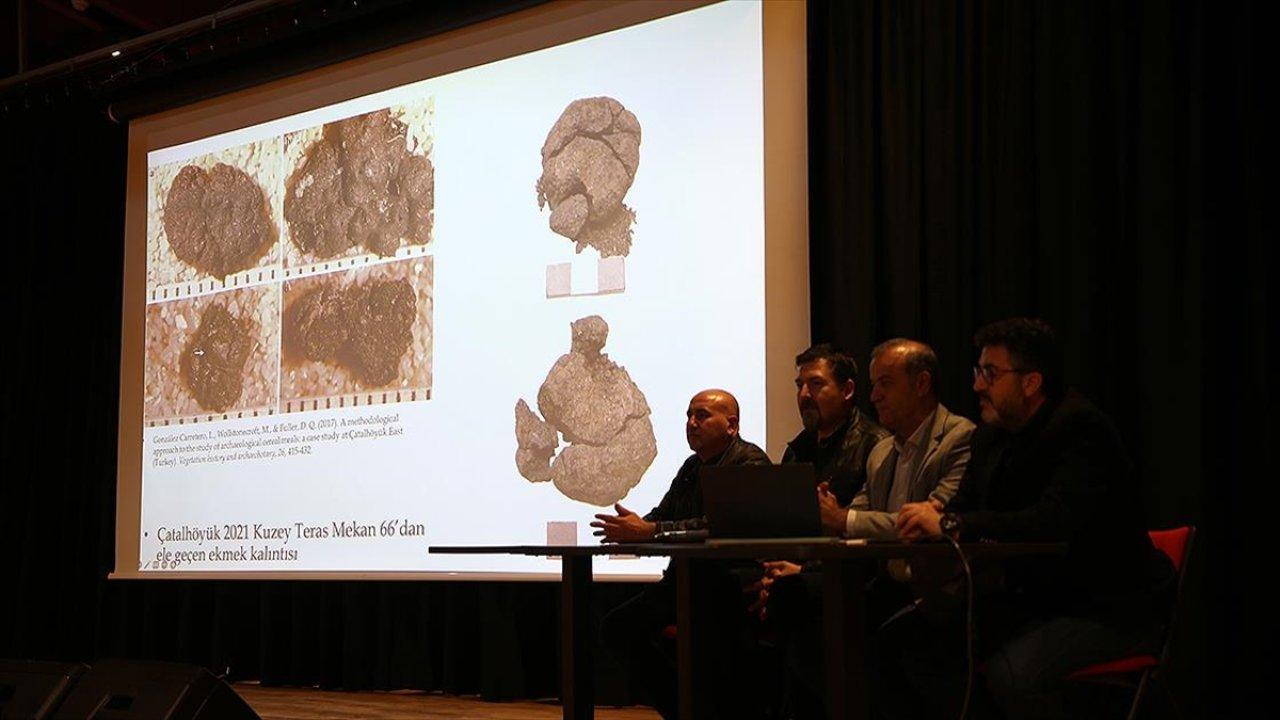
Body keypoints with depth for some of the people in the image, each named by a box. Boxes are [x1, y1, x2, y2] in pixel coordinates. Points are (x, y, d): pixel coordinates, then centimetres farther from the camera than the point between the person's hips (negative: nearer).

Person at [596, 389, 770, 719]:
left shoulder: (750, 462, -10)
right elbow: (660, 516, 15)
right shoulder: (693, 466, 20)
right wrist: (631, 527, -10)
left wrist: (650, 531, -28)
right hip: (687, 578, 9)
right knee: (617, 626, -2)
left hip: (728, 581, -9)